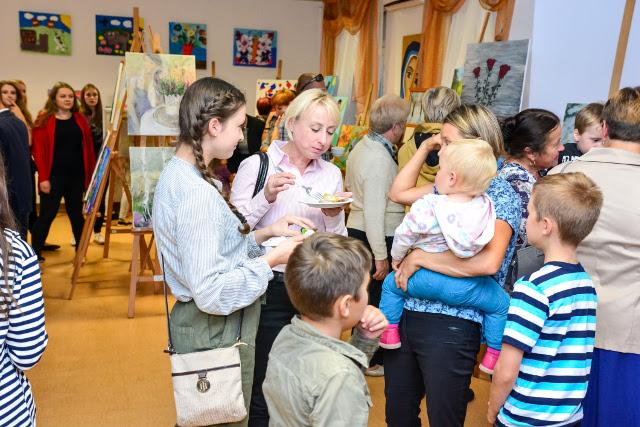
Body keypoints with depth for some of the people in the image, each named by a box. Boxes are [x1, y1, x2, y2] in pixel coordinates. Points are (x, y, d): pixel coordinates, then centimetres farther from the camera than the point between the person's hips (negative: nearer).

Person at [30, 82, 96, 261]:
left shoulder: (80, 119, 9)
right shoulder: (44, 120, -3)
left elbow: (88, 147, 8)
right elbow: (39, 150, -8)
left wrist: (91, 173, 3)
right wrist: (43, 177, -14)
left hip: (76, 175, 4)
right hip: (54, 176, -4)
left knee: (76, 213, 13)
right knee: (47, 214, 0)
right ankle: (35, 253, 10)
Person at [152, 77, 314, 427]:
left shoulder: (177, 172, 4)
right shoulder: (198, 193, -26)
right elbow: (210, 292, -28)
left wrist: (264, 233, 2)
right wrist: (272, 259, -19)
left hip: (193, 320, 10)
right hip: (217, 331, -10)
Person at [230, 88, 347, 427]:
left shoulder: (331, 174, 4)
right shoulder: (255, 166, -7)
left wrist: (334, 217, -14)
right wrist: (266, 197, -22)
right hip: (268, 288, -3)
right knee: (262, 393, 7)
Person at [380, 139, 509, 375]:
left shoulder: (427, 207, -18)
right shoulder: (485, 206, -9)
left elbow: (404, 236, -6)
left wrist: (397, 258, 15)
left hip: (425, 279, -1)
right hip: (464, 289, 1)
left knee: (391, 284, 25)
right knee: (501, 304, 24)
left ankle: (389, 332, 27)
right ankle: (493, 355, 22)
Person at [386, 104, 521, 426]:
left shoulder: (500, 193, -12)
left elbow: (487, 262, -27)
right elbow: (398, 193, 20)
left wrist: (419, 258, -19)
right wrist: (425, 147, 14)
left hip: (451, 325, -7)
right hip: (406, 313, 8)